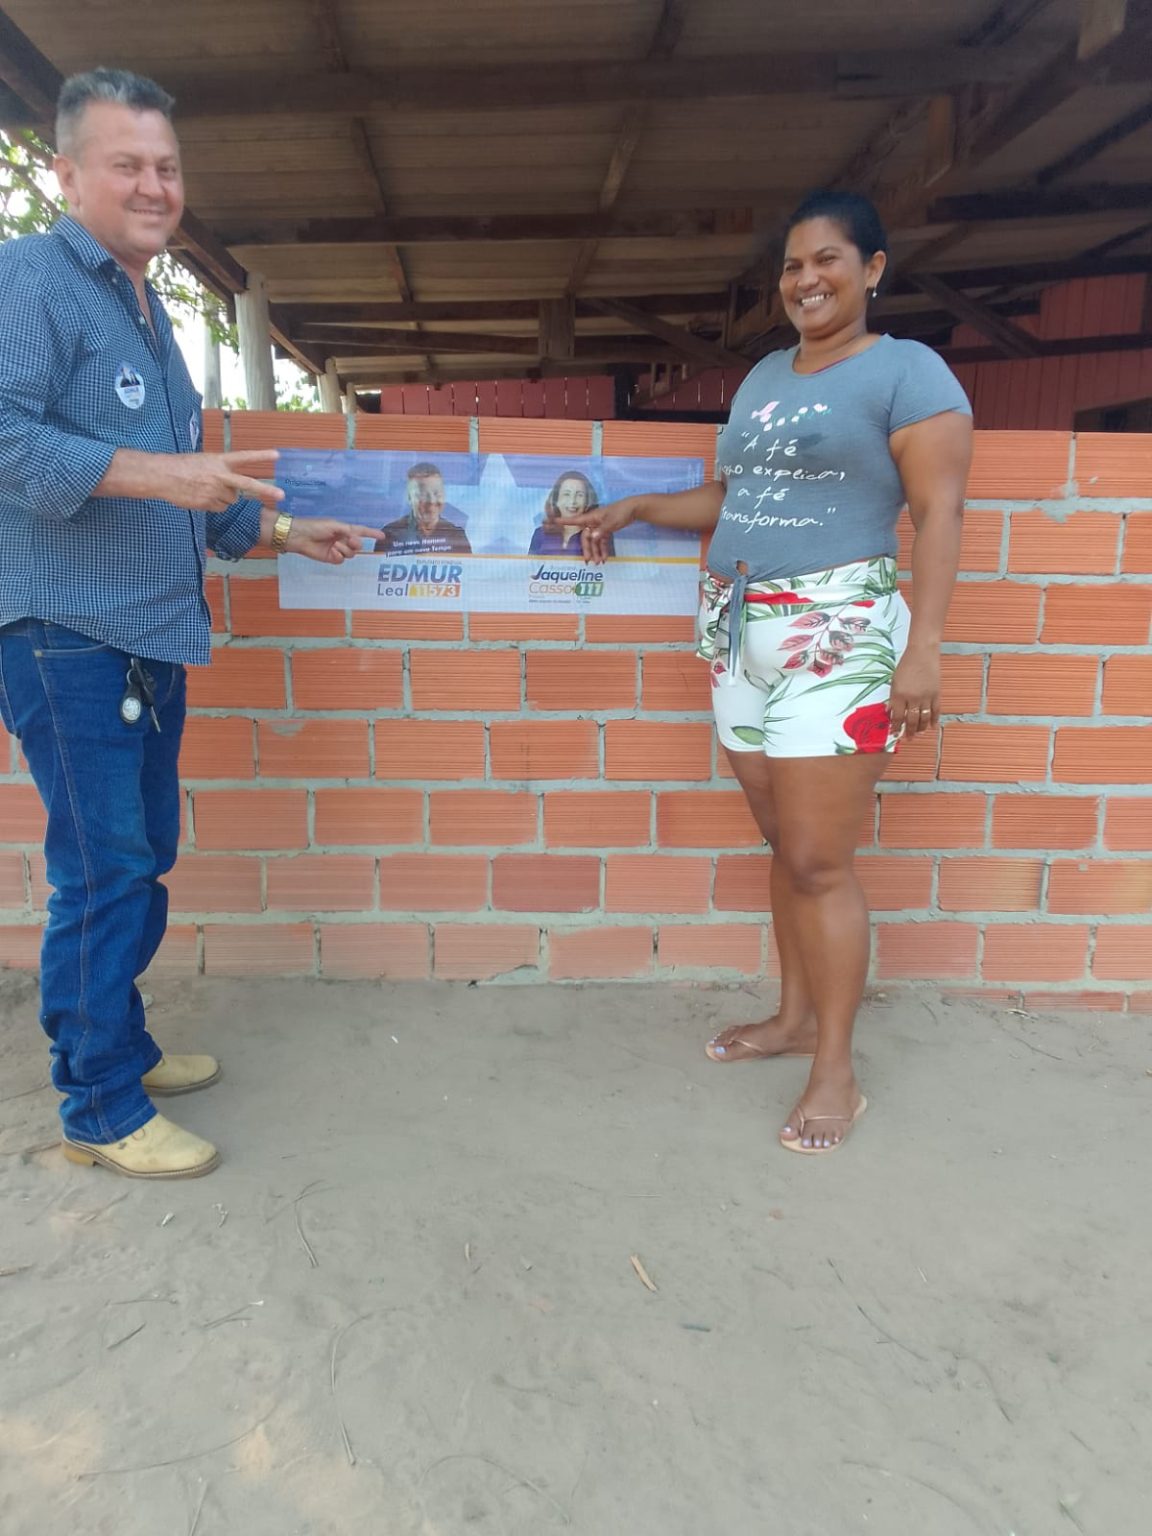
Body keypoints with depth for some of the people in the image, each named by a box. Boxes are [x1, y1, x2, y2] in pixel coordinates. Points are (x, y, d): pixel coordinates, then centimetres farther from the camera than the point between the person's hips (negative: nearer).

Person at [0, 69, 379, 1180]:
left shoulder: (146, 311, 21)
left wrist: (282, 529, 24)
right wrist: (153, 472, -30)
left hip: (149, 644, 9)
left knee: (141, 860, 15)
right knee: (104, 873, -5)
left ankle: (111, 1047, 31)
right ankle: (100, 1112, 10)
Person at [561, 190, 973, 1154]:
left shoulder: (907, 370, -2)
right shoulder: (764, 376, 19)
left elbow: (940, 514, -10)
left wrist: (923, 648, -18)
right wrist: (635, 508, 24)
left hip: (836, 635, -6)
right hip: (737, 632, 7)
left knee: (820, 861, -6)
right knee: (785, 846, 12)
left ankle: (837, 1069, 8)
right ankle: (796, 1015, 27)